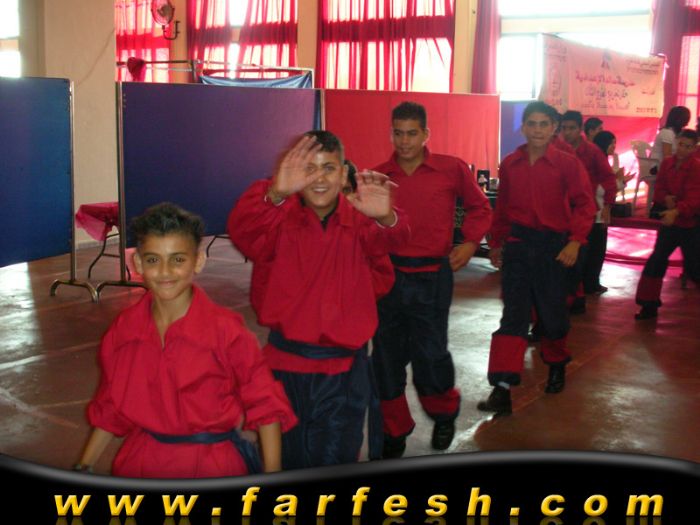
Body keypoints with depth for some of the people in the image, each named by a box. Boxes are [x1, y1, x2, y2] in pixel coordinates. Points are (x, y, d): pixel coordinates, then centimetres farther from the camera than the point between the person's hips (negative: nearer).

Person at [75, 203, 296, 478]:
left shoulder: (224, 329, -16)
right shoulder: (124, 329, -4)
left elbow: (266, 405, -10)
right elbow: (110, 409, 8)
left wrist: (272, 477, -12)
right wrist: (83, 468, 6)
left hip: (213, 465, -3)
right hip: (142, 464, 4)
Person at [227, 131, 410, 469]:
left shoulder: (358, 221, -1)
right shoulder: (279, 220, -5)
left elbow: (389, 241, -22)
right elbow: (242, 230, -26)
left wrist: (385, 217, -46)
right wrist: (275, 194, -47)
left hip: (345, 369, 1)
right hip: (287, 365, 0)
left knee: (336, 465, 10)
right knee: (290, 465, 13)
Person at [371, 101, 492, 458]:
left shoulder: (452, 169, -1)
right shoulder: (377, 176, 2)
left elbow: (479, 207, 14)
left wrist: (470, 243, 2)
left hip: (432, 276, -2)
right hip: (388, 274, 2)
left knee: (430, 352, 0)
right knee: (387, 355, 7)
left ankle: (444, 413, 33)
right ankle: (394, 431, 28)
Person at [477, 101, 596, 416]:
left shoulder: (567, 164, -5)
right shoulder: (509, 165, 4)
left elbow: (585, 204, -6)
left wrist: (575, 241, -17)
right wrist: (496, 243, 18)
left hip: (553, 246, -1)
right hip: (516, 245, 2)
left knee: (552, 312, 11)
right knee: (513, 314, -5)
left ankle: (557, 366, 41)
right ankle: (502, 390, -10)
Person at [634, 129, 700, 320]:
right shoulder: (667, 163, 2)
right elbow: (659, 190, 7)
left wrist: (676, 211, -44)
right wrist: (666, 198, -16)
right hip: (669, 220, 5)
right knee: (656, 261, 2)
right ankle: (649, 305, 10)